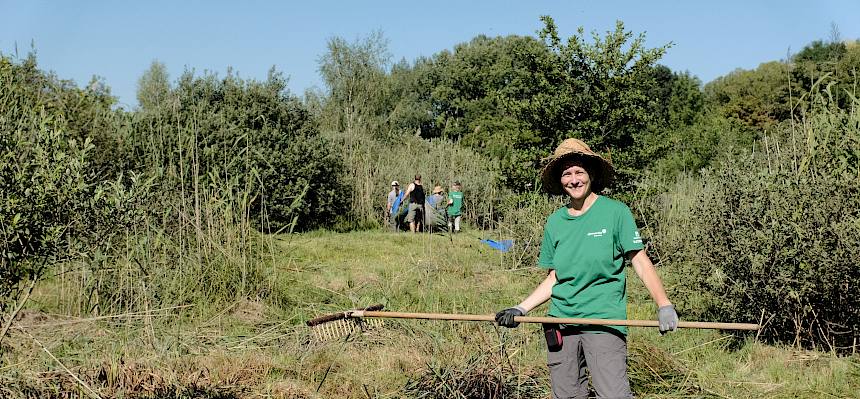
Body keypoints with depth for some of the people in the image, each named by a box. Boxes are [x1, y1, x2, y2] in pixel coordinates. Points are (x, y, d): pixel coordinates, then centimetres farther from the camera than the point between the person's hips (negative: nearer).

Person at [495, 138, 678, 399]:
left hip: (604, 322, -4)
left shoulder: (615, 212, -2)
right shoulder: (554, 222, 9)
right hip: (561, 320, 4)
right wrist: (521, 309, 3)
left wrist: (664, 305, -18)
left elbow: (640, 262, -5)